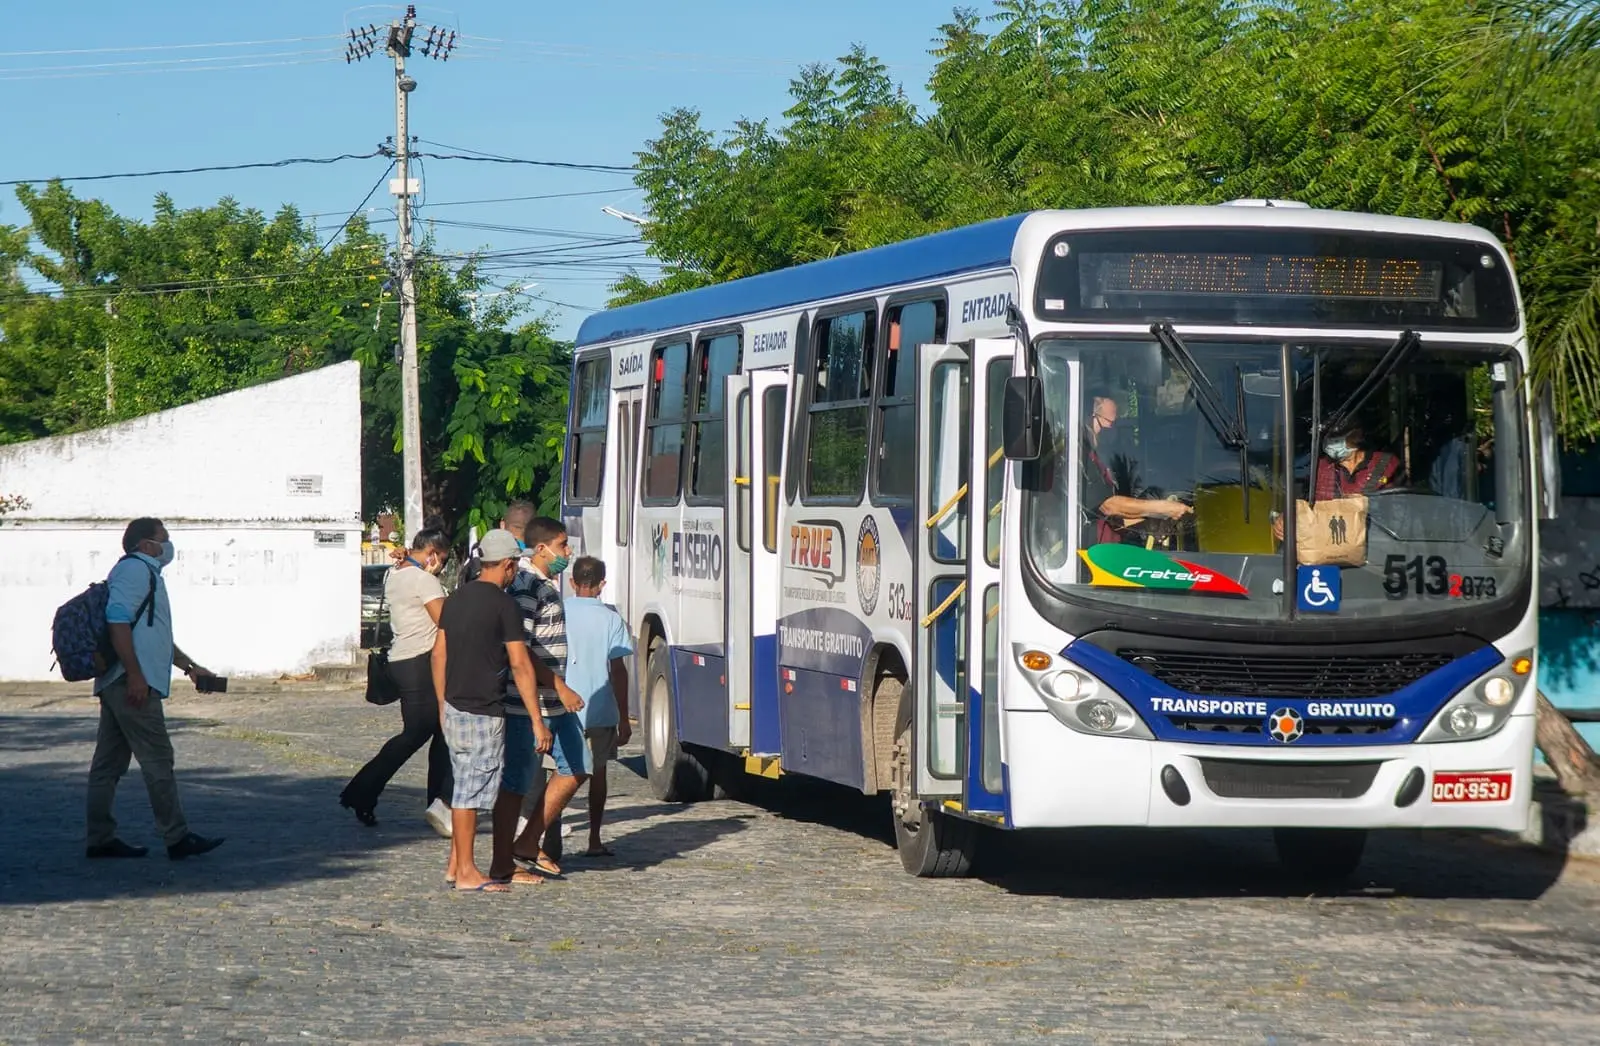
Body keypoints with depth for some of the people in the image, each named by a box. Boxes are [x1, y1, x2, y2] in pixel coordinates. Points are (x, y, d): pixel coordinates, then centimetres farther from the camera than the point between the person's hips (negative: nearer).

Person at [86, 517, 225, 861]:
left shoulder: (148, 574, 25)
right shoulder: (134, 569, -9)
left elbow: (157, 636, 35)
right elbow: (118, 620, -21)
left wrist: (190, 667, 34)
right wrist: (135, 675, -24)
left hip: (117, 686, 11)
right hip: (132, 684, -11)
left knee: (109, 762, 10)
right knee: (157, 759, -9)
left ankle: (101, 839, 12)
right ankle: (177, 838, -8)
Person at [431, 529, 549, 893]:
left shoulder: (456, 599, 9)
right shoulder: (503, 604, -13)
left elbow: (439, 654, 13)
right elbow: (520, 665, -15)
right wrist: (537, 722, -12)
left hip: (454, 710, 7)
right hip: (484, 713, -7)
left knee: (463, 789, 16)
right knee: (472, 792, -2)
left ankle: (455, 865, 19)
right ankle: (467, 872, 3)